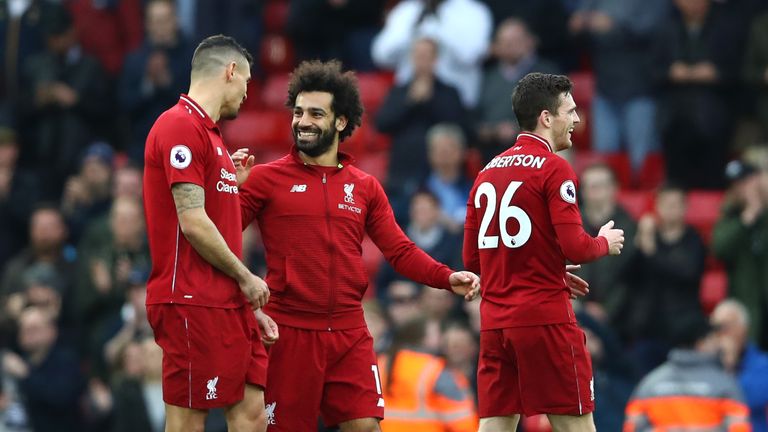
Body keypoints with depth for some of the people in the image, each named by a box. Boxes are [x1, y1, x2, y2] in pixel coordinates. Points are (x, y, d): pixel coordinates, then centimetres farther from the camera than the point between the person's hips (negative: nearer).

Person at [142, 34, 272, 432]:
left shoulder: (208, 131, 20)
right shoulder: (181, 126, -12)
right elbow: (193, 223, -17)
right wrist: (245, 277, -9)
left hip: (228, 302, 10)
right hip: (193, 304, -10)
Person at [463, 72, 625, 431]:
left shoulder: (487, 172, 13)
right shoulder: (554, 168, -7)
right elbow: (575, 247, -15)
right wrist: (605, 243, 7)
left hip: (494, 321, 7)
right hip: (545, 318, -7)